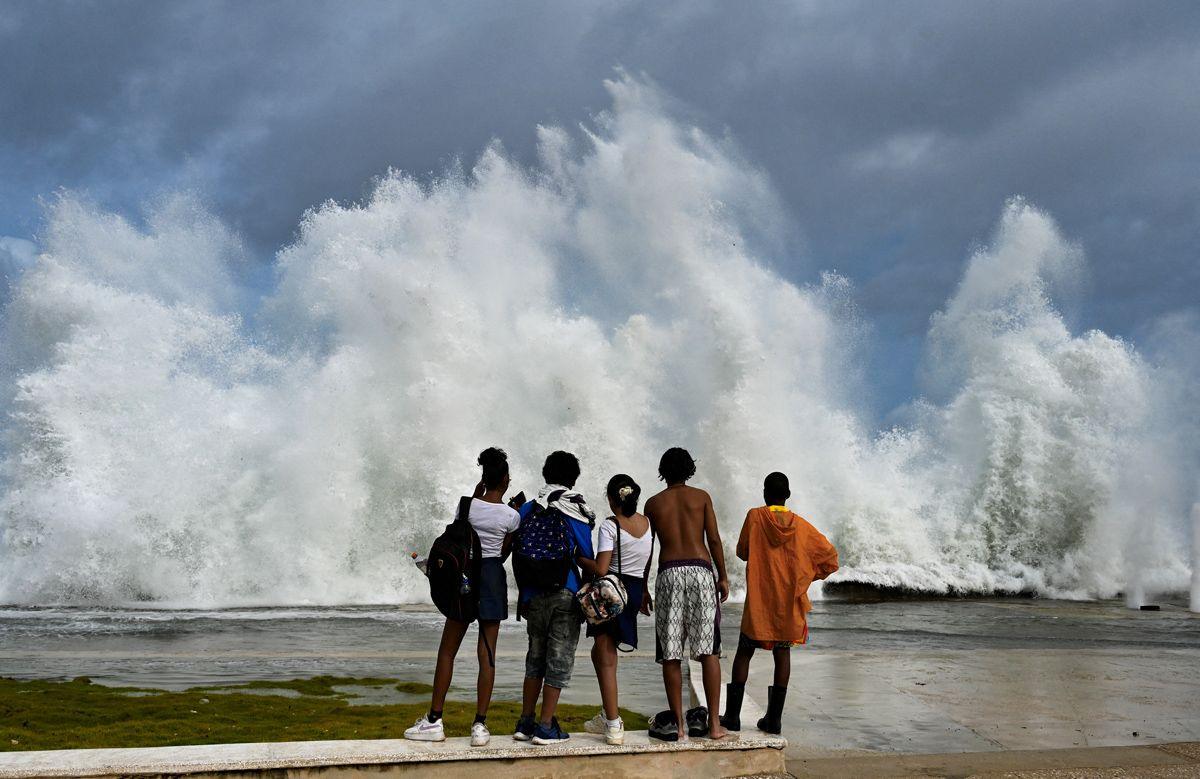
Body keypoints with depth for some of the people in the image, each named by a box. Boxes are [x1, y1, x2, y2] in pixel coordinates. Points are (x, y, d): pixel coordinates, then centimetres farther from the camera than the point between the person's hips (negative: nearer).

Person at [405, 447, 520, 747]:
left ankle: (434, 721, 9)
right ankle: (480, 725, 3)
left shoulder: (469, 505, -5)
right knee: (487, 653, 4)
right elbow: (505, 552, 3)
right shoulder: (511, 515, -7)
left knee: (447, 651, 8)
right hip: (493, 577, -1)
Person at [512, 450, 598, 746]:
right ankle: (546, 726, 2)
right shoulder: (577, 513, -5)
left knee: (536, 655, 16)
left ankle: (525, 722, 19)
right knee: (559, 658, 3)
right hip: (566, 593, -4)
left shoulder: (528, 509, 4)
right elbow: (586, 560, -6)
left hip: (534, 593, 4)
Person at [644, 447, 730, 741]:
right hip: (700, 571, 0)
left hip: (668, 574, 1)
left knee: (671, 655, 3)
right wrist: (723, 577, 9)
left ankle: (678, 725, 2)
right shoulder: (701, 496, 9)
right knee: (709, 651, 2)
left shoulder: (653, 503, 11)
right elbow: (713, 539, 2)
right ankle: (714, 723, 0)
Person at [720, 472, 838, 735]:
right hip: (789, 603, 2)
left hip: (758, 600, -1)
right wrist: (807, 577, 12)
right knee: (782, 654, 9)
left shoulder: (755, 516, -6)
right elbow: (830, 558, 2)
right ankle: (774, 718, 6)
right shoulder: (801, 525, -2)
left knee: (744, 652, 8)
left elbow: (742, 552, 4)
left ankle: (732, 715, 5)